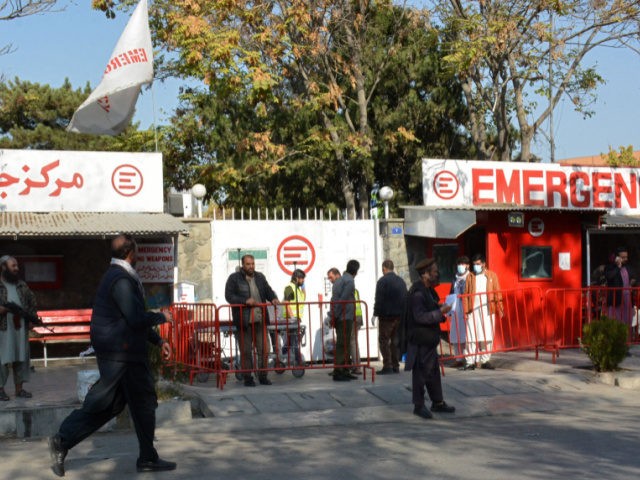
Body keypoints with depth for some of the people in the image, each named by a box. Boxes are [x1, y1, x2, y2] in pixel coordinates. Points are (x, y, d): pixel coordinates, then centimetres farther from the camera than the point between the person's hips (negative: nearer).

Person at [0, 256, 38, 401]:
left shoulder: (22, 285, 15)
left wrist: (33, 314, 6)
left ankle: (19, 388, 17)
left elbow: (32, 301, 21)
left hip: (21, 327, 5)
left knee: (21, 358, 8)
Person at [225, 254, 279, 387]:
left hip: (260, 320, 4)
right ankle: (247, 377, 12)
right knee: (246, 351, 2)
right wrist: (245, 301, -19)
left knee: (264, 349, 5)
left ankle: (263, 376, 16)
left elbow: (268, 290, 18)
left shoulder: (260, 277, 15)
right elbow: (229, 296, -8)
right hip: (243, 321, -4)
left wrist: (273, 298, -5)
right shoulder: (234, 278, 0)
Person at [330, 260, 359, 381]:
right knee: (343, 345, -7)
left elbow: (334, 299, 16)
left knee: (344, 345, 14)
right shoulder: (350, 281, -11)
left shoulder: (339, 280, 17)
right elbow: (343, 299, -18)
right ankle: (338, 372, -8)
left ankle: (345, 371, 20)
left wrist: (334, 315, 14)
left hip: (339, 317, 9)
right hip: (346, 317, -9)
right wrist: (336, 315, -15)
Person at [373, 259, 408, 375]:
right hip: (399, 315, 6)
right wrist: (402, 313, 17)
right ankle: (395, 366, 12)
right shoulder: (401, 281, 11)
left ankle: (387, 366, -8)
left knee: (384, 340, -2)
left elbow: (379, 300, -14)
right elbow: (405, 298, 14)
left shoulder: (382, 281, -11)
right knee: (395, 340, 12)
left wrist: (376, 313, -7)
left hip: (386, 315, -6)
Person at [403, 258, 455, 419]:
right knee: (420, 372, -1)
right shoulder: (417, 292, -20)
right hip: (419, 340, -10)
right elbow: (420, 317, -27)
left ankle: (437, 403, 26)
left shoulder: (428, 290, 11)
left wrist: (442, 309, 6)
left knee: (433, 371, 16)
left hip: (429, 339, 10)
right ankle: (419, 406, 8)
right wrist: (440, 312, -24)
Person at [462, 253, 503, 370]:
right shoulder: (470, 277, 8)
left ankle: (485, 360, 13)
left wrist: (500, 308, -3)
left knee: (487, 337, 4)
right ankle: (470, 362, 0)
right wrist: (465, 311, -4)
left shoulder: (492, 275, 8)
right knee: (471, 337, -3)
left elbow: (497, 293, 5)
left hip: (488, 311, 0)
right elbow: (466, 295, 4)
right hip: (473, 311, 0)